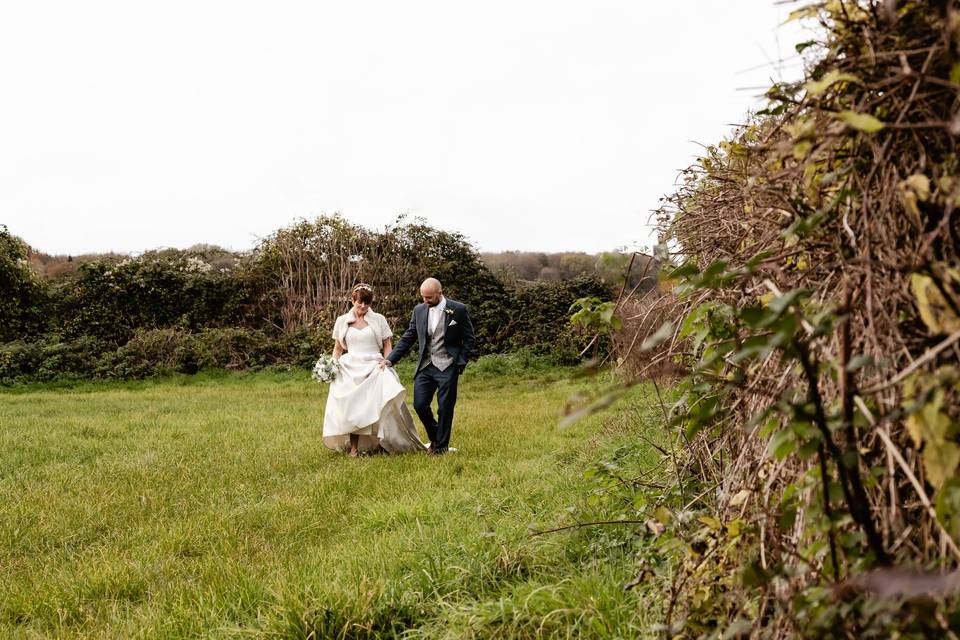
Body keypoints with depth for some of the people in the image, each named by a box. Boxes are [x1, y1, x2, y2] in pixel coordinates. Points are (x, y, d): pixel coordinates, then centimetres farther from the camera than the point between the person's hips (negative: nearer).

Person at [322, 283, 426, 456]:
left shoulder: (379, 320, 7)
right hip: (350, 370, 1)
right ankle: (353, 449, -4)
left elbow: (387, 345, 9)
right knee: (350, 408, -8)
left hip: (374, 369, -1)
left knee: (378, 407, -17)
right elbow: (338, 349, 16)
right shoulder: (342, 321, 10)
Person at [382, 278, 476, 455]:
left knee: (445, 408, 1)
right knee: (419, 405, -1)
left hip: (447, 367, -4)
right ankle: (435, 437, 24)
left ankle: (441, 446, 17)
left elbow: (469, 340, 0)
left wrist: (460, 363, -8)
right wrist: (390, 359, 1)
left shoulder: (458, 310, -5)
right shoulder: (419, 310, 7)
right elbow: (407, 338, 10)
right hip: (425, 366, 4)